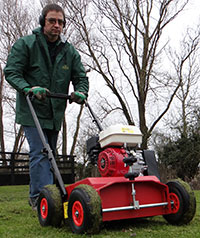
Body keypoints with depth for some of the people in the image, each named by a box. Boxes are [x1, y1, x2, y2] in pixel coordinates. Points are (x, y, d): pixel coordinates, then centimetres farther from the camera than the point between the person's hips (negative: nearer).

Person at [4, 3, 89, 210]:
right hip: (31, 110, -5)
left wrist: (80, 93, -14)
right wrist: (28, 88, -27)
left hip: (55, 114, 5)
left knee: (49, 156, 12)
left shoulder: (70, 51, 7)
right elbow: (11, 71, -10)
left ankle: (36, 197, 27)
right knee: (39, 153, -14)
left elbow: (80, 77, 8)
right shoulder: (25, 44, -4)